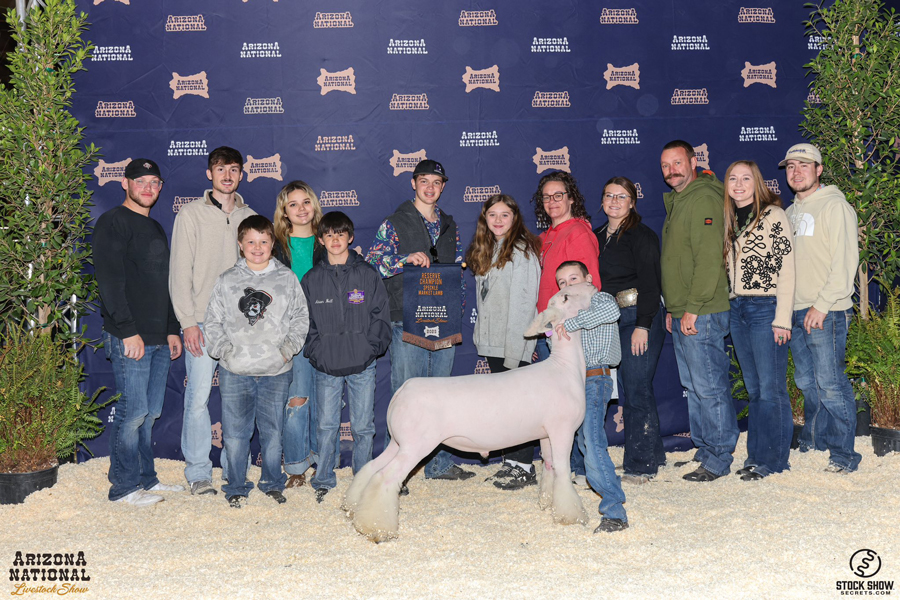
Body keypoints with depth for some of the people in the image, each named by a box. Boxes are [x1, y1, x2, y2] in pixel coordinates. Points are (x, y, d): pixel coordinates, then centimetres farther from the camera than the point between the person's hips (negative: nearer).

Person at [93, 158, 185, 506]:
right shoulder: (113, 223, -6)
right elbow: (110, 281, -14)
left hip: (160, 339, 8)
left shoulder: (156, 229, 20)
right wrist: (128, 331, -19)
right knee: (133, 411, -6)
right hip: (130, 339, -8)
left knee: (150, 412, 12)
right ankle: (124, 486, 5)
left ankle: (146, 478, 21)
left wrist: (172, 330, 18)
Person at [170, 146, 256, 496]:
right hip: (203, 322, -3)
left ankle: (235, 470, 14)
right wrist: (188, 321, -9)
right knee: (198, 397, -4)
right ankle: (198, 472, 7)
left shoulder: (250, 217, 14)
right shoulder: (192, 214, 4)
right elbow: (180, 272, -1)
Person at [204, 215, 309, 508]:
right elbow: (214, 322, 8)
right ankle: (236, 487, 18)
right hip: (235, 372, 0)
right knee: (235, 433, 3)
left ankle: (272, 483, 25)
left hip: (276, 371, 0)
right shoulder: (226, 281, 6)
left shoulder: (287, 278, 6)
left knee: (273, 431, 8)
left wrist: (287, 347, -4)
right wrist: (224, 350, -5)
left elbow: (301, 318, 8)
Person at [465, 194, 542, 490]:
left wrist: (514, 348, -20)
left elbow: (523, 302, -16)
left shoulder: (523, 251, -11)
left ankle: (524, 467, 6)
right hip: (491, 342, 8)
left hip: (515, 342, -8)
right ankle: (510, 462, 20)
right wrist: (481, 334, 12)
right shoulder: (484, 251, 16)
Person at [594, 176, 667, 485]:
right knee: (629, 389, 10)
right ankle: (654, 456, 21)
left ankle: (640, 465, 4)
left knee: (636, 390, -5)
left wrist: (642, 325, -17)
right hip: (607, 319, 7)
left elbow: (650, 283, -11)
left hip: (638, 315, -7)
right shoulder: (597, 236, 14)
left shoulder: (641, 235, -6)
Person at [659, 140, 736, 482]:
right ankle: (703, 451, 24)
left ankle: (718, 460, 4)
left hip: (702, 314, -10)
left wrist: (693, 308, -21)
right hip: (681, 315, 10)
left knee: (709, 387, -4)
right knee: (693, 387, 15)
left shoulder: (704, 198, -12)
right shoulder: (676, 202, 19)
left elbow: (709, 258, -20)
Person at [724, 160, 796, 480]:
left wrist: (782, 319, -15)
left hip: (766, 309, -7)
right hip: (737, 310, 7)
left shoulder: (773, 215, -6)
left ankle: (772, 460, 6)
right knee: (753, 388, 12)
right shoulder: (729, 220, 14)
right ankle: (756, 456, 18)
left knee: (770, 388, -3)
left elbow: (786, 269, -10)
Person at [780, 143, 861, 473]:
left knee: (830, 383, -7)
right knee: (807, 382, 12)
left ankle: (843, 454, 0)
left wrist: (822, 305, -17)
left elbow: (845, 261, -12)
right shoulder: (790, 212, 19)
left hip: (826, 312, -7)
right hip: (796, 312, 7)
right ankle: (812, 445, 23)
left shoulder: (834, 206, -4)